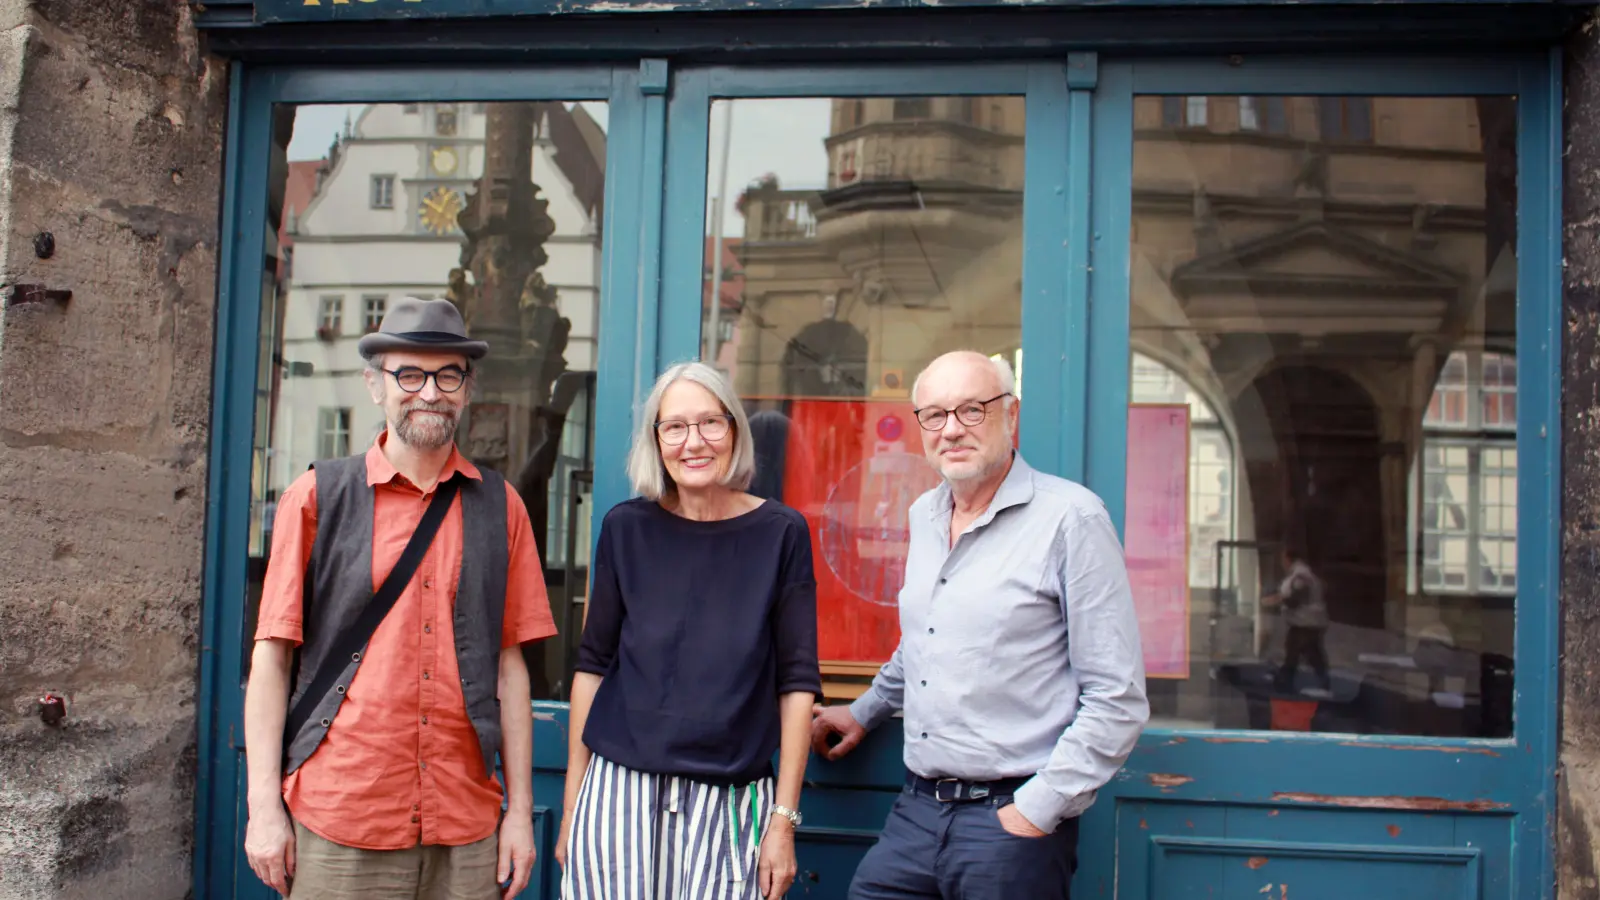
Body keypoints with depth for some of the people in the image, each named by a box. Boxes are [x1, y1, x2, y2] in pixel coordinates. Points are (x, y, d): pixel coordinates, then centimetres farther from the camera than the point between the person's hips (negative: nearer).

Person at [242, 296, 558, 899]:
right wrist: (264, 806, -4)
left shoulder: (500, 507, 7)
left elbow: (508, 665, 6)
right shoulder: (318, 497, 2)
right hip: (337, 823, -1)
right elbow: (272, 655, 1)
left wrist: (520, 810, 4)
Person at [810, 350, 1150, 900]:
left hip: (1011, 819, -5)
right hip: (916, 813, 6)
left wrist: (1038, 812, -13)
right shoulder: (924, 516, 10)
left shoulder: (1071, 518, -10)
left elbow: (1117, 701, -12)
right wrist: (863, 713, 32)